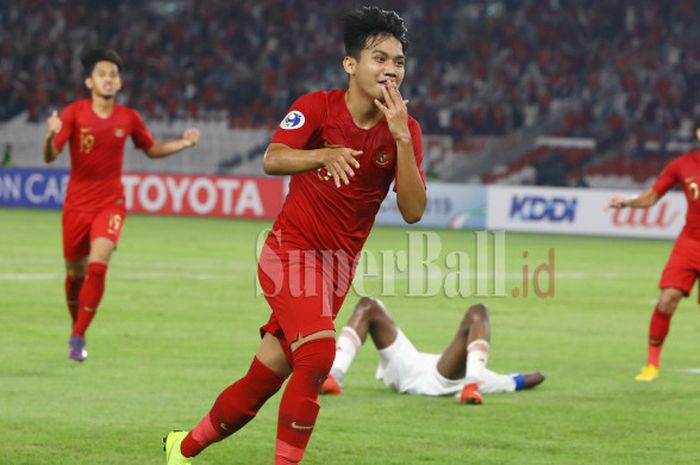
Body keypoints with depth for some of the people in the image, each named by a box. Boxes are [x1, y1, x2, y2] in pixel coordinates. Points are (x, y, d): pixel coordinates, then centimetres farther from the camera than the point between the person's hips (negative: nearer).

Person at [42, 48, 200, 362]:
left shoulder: (129, 118, -1)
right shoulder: (74, 113, -8)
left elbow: (151, 149, 17)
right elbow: (49, 157, -15)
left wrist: (183, 143, 2)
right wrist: (50, 136, -37)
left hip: (110, 203, 0)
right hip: (77, 204, 0)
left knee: (98, 266, -18)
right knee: (75, 273, 8)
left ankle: (78, 337, -7)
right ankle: (76, 325, 35)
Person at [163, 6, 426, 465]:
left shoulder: (405, 130, -2)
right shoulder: (317, 107, -9)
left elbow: (413, 210, -13)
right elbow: (272, 160, -24)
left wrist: (400, 137, -23)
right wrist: (323, 155, -42)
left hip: (338, 269, 4)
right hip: (291, 250, -4)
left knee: (262, 383, 6)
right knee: (317, 354, -27)